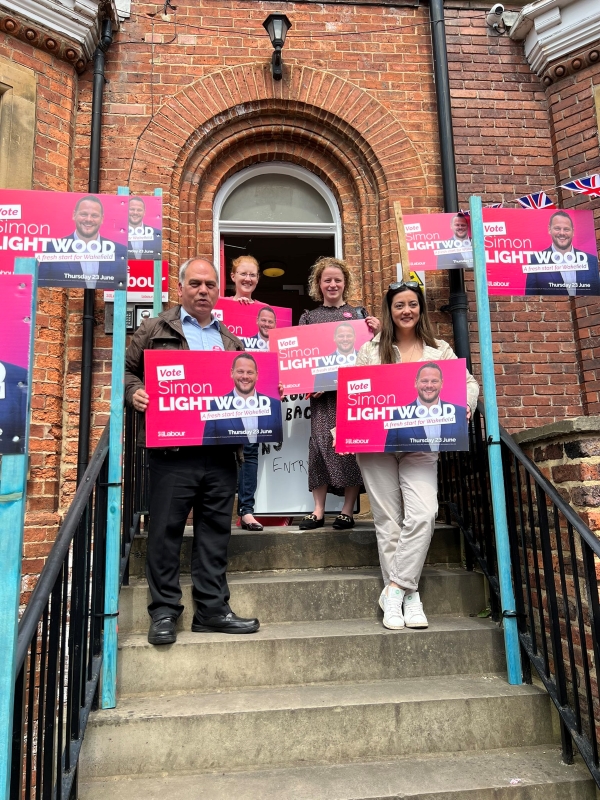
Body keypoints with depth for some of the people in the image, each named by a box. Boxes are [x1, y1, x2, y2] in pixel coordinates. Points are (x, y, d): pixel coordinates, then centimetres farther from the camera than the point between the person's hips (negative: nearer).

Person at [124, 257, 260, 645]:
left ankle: (213, 608, 19)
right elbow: (129, 370, 9)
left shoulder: (231, 338, 18)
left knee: (216, 531, 8)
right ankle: (164, 612, 15)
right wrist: (134, 392, -10)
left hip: (221, 451, 3)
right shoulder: (156, 329, 8)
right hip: (172, 450, -3)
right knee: (165, 530, 2)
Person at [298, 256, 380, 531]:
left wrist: (377, 332, -6)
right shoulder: (309, 317, 14)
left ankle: (347, 510, 6)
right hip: (322, 390, 0)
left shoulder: (359, 313, 13)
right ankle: (318, 510, 4)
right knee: (321, 442, -4)